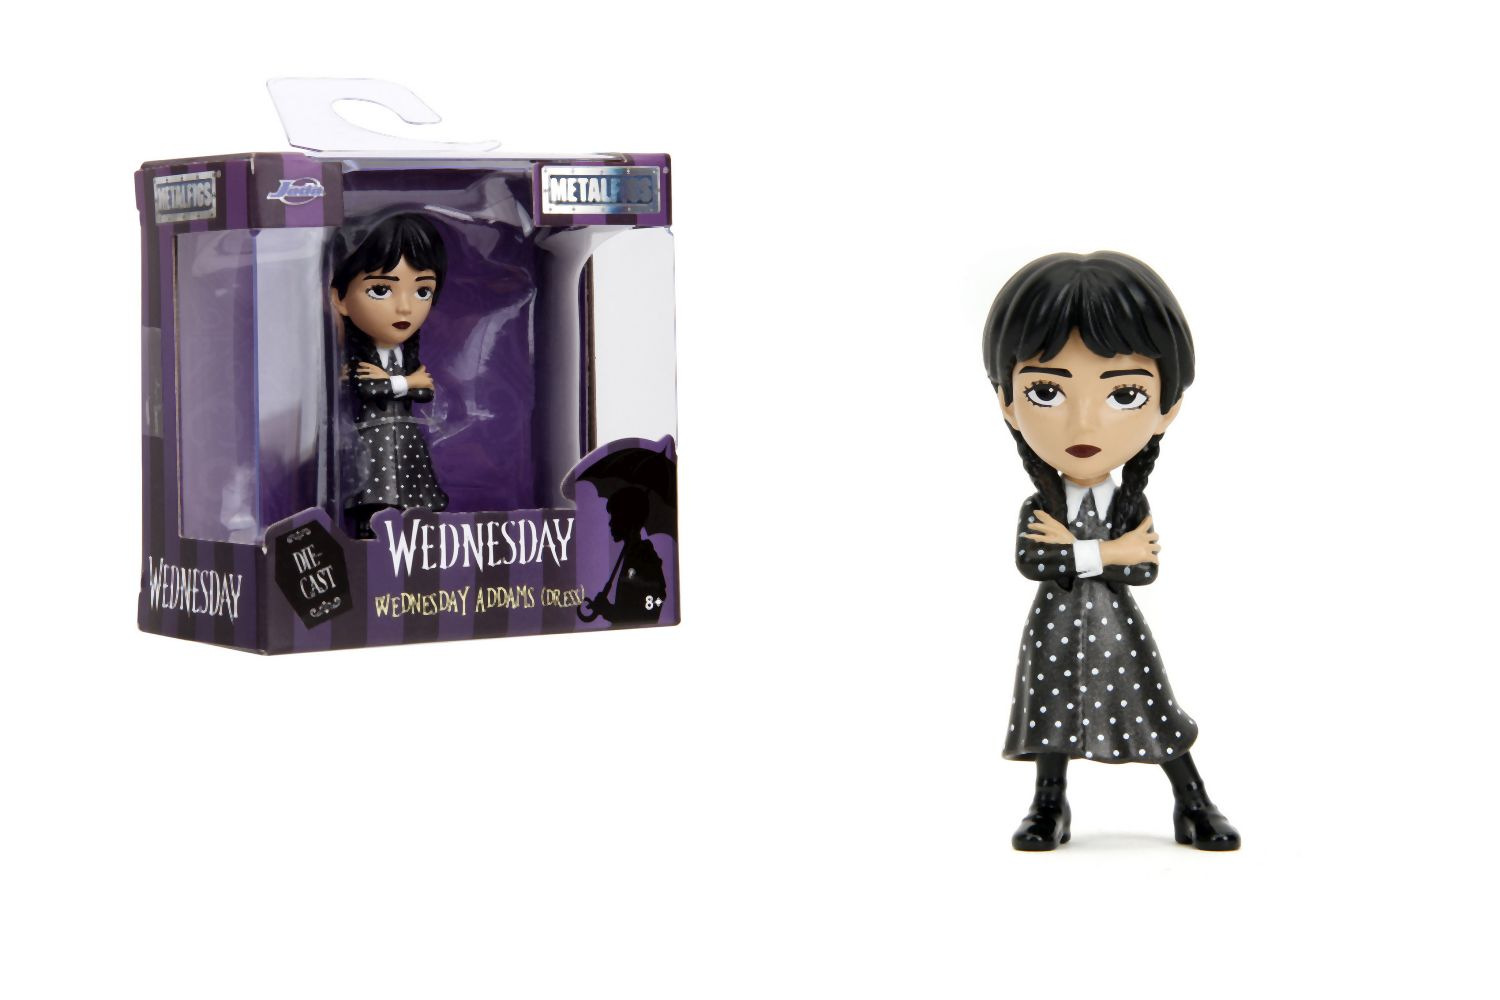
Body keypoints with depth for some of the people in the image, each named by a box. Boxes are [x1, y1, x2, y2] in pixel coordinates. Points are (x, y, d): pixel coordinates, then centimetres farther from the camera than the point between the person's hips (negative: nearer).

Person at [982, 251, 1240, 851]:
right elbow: (1030, 562, -21)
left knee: (1157, 716, 3)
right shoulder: (1037, 508, -8)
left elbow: (1145, 570, -15)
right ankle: (1050, 809, 21)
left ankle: (1194, 807, 12)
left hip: (1117, 628, 0)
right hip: (1056, 632, 0)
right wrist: (1107, 554, -22)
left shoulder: (1132, 504, -7)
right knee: (1053, 710, 8)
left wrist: (1072, 546, -21)